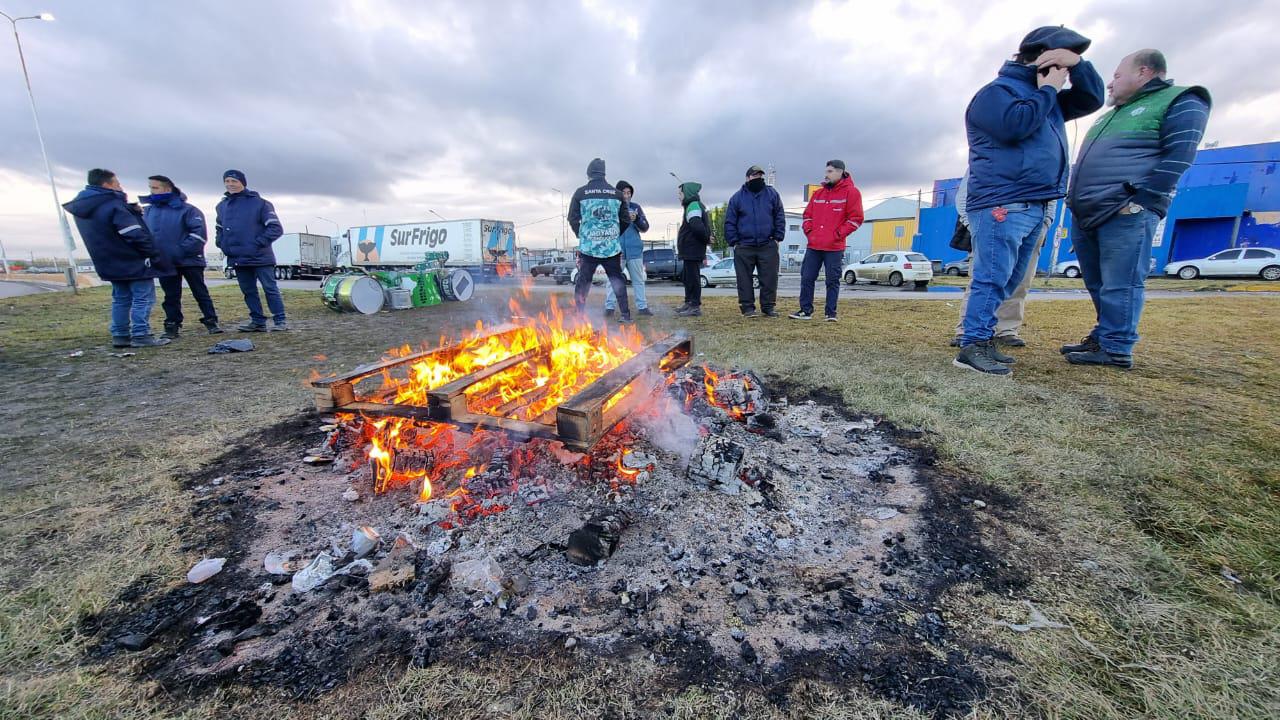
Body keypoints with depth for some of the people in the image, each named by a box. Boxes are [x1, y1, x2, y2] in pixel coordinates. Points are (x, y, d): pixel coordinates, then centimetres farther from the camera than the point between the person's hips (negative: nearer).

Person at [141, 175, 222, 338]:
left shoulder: (188, 209, -7)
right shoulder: (149, 211, 11)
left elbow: (199, 233, -14)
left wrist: (181, 251, -18)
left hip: (190, 261, -5)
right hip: (164, 263, 5)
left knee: (201, 293, 2)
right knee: (171, 296, 9)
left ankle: (211, 322, 8)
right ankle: (172, 326, 15)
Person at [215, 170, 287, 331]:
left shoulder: (260, 203, -4)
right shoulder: (222, 206, 15)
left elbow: (276, 228, -10)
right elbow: (220, 229, 27)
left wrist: (258, 243, -15)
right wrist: (221, 243, 9)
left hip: (260, 257, -6)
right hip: (238, 259, 7)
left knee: (270, 288, -6)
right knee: (249, 291, 8)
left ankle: (280, 320, -4)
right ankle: (257, 321, 14)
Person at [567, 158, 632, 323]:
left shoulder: (581, 192, 0)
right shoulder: (617, 193, 5)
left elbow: (573, 218, 1)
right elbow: (626, 220, 8)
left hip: (588, 247, -1)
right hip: (612, 247, 1)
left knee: (583, 282, 7)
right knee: (618, 281, 11)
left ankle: (579, 314, 5)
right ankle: (625, 314, 10)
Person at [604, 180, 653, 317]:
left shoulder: (636, 207, 10)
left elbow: (645, 228, 9)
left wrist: (637, 219, -12)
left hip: (634, 249, 3)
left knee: (638, 279, 8)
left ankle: (642, 306, 15)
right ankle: (610, 307, 1)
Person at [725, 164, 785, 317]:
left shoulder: (772, 194, 9)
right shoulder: (737, 197, 5)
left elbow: (780, 217, 8)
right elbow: (730, 222, 4)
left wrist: (778, 237, -2)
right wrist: (733, 242, -3)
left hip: (768, 246, 1)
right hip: (744, 247, -1)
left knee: (769, 278, 3)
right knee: (745, 279, 2)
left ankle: (768, 307, 13)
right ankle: (747, 307, 10)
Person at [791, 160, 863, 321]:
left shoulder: (851, 192, 0)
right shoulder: (818, 193, 15)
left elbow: (856, 218, -5)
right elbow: (808, 214, 19)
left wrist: (837, 234, -11)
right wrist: (808, 231, 3)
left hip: (834, 247, -5)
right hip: (812, 246, 5)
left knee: (832, 281, 1)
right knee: (807, 278, 3)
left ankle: (831, 313, 8)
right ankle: (806, 311, 11)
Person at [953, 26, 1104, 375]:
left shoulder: (1045, 96, 27)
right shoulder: (996, 91, -1)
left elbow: (1092, 100, 27)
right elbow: (1015, 125, -17)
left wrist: (1078, 64, 15)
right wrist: (1049, 90, -3)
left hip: (1035, 207, 10)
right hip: (1001, 205, -10)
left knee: (1009, 281, 8)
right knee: (992, 278, -15)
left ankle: (982, 339, 13)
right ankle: (972, 347, -14)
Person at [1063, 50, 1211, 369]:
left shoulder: (1180, 102, 4)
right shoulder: (1111, 115, 28)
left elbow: (1177, 157, -8)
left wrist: (1140, 201, -16)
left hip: (1125, 215, -8)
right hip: (1085, 216, 8)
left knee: (1120, 285, -8)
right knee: (1097, 285, 11)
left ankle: (1116, 349, -3)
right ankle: (1102, 338, 19)